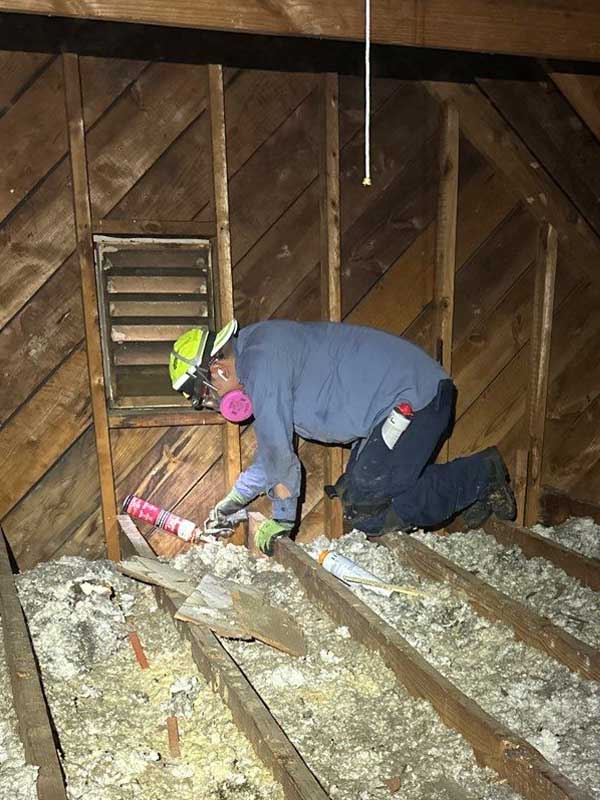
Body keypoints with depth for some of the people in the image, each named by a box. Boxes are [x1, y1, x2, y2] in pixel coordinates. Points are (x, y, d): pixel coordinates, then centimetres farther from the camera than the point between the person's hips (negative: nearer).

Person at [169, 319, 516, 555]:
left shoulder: (260, 360, -17)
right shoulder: (257, 358, 15)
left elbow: (278, 451, -14)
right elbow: (273, 443, 24)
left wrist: (282, 519, -1)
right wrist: (237, 497, 28)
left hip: (414, 395, -10)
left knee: (364, 511, -9)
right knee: (355, 492, 10)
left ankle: (481, 477, 3)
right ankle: (478, 480, 16)